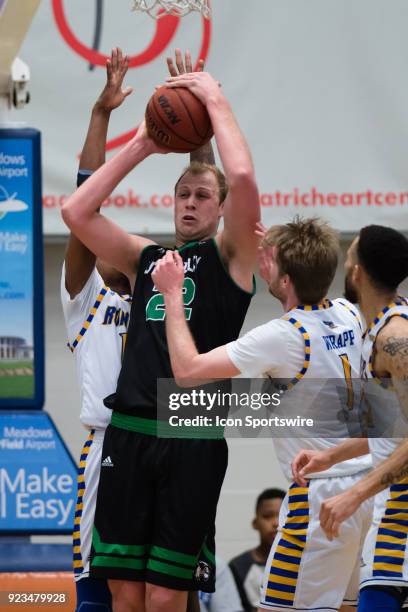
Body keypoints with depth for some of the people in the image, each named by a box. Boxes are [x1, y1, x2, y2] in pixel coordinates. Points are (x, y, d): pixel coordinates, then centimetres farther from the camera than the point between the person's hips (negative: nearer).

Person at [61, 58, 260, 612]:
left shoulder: (230, 254, 7)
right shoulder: (147, 258, 20)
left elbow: (244, 179, -11)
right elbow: (76, 212, 12)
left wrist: (216, 102, -1)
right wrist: (142, 146, 12)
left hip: (193, 439, -4)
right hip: (129, 431, 4)